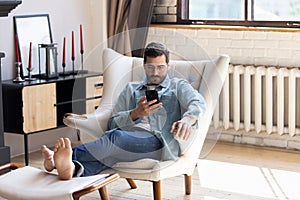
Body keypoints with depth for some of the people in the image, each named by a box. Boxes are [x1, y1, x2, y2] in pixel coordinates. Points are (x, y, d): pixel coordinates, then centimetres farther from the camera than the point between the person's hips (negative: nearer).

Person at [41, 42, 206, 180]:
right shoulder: (130, 89, 32)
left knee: (116, 137, -36)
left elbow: (198, 103, 1)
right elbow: (113, 124, 19)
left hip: (158, 142, -3)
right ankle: (76, 169, -65)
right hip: (126, 140, 3)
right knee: (107, 154, -36)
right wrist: (135, 114, -4)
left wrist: (187, 119, -24)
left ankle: (71, 156, -54)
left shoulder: (179, 87, 25)